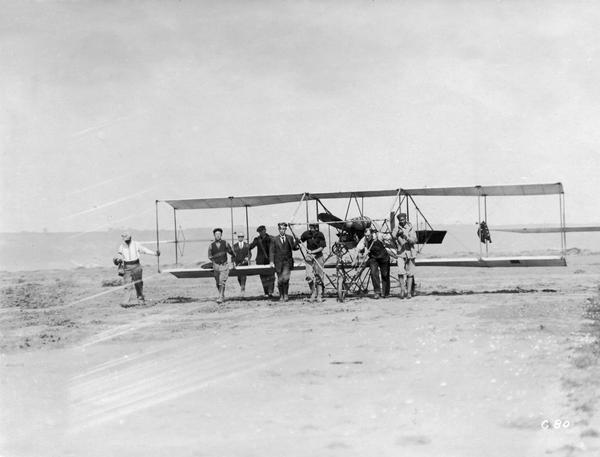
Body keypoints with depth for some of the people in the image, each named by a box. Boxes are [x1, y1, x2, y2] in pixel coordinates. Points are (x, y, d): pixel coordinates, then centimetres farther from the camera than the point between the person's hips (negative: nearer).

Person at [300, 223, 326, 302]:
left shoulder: (320, 235, -7)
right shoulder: (307, 234, 1)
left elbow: (322, 247, -9)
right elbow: (300, 239, 15)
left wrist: (312, 252, -17)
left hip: (318, 257, -2)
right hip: (309, 257, 2)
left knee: (319, 277, 0)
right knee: (309, 277, -8)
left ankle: (319, 296, 7)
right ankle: (313, 293, 10)